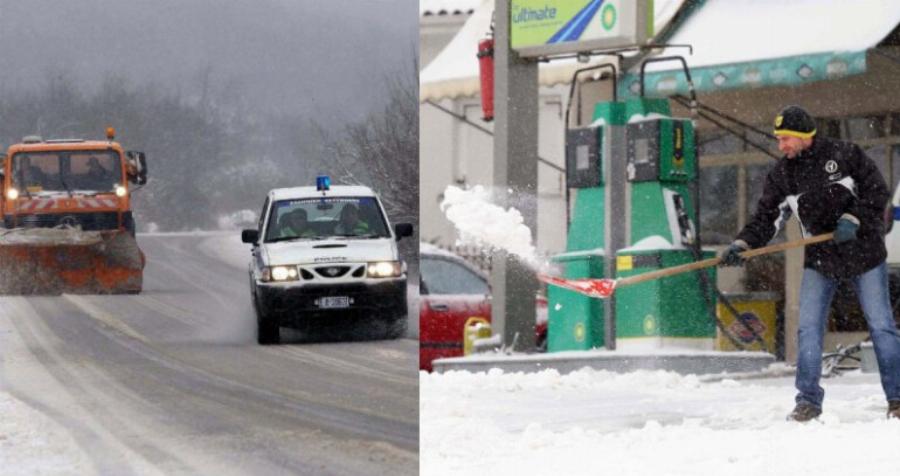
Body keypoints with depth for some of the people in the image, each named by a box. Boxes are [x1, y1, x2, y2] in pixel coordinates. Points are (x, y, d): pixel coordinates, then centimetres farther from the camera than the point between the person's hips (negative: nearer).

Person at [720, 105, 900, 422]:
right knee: (809, 329, -7)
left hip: (864, 253, -3)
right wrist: (741, 245, -17)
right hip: (820, 260, 3)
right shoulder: (782, 175, 1)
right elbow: (766, 218, -1)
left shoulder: (845, 155, -8)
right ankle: (808, 400, 0)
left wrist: (853, 219, -22)